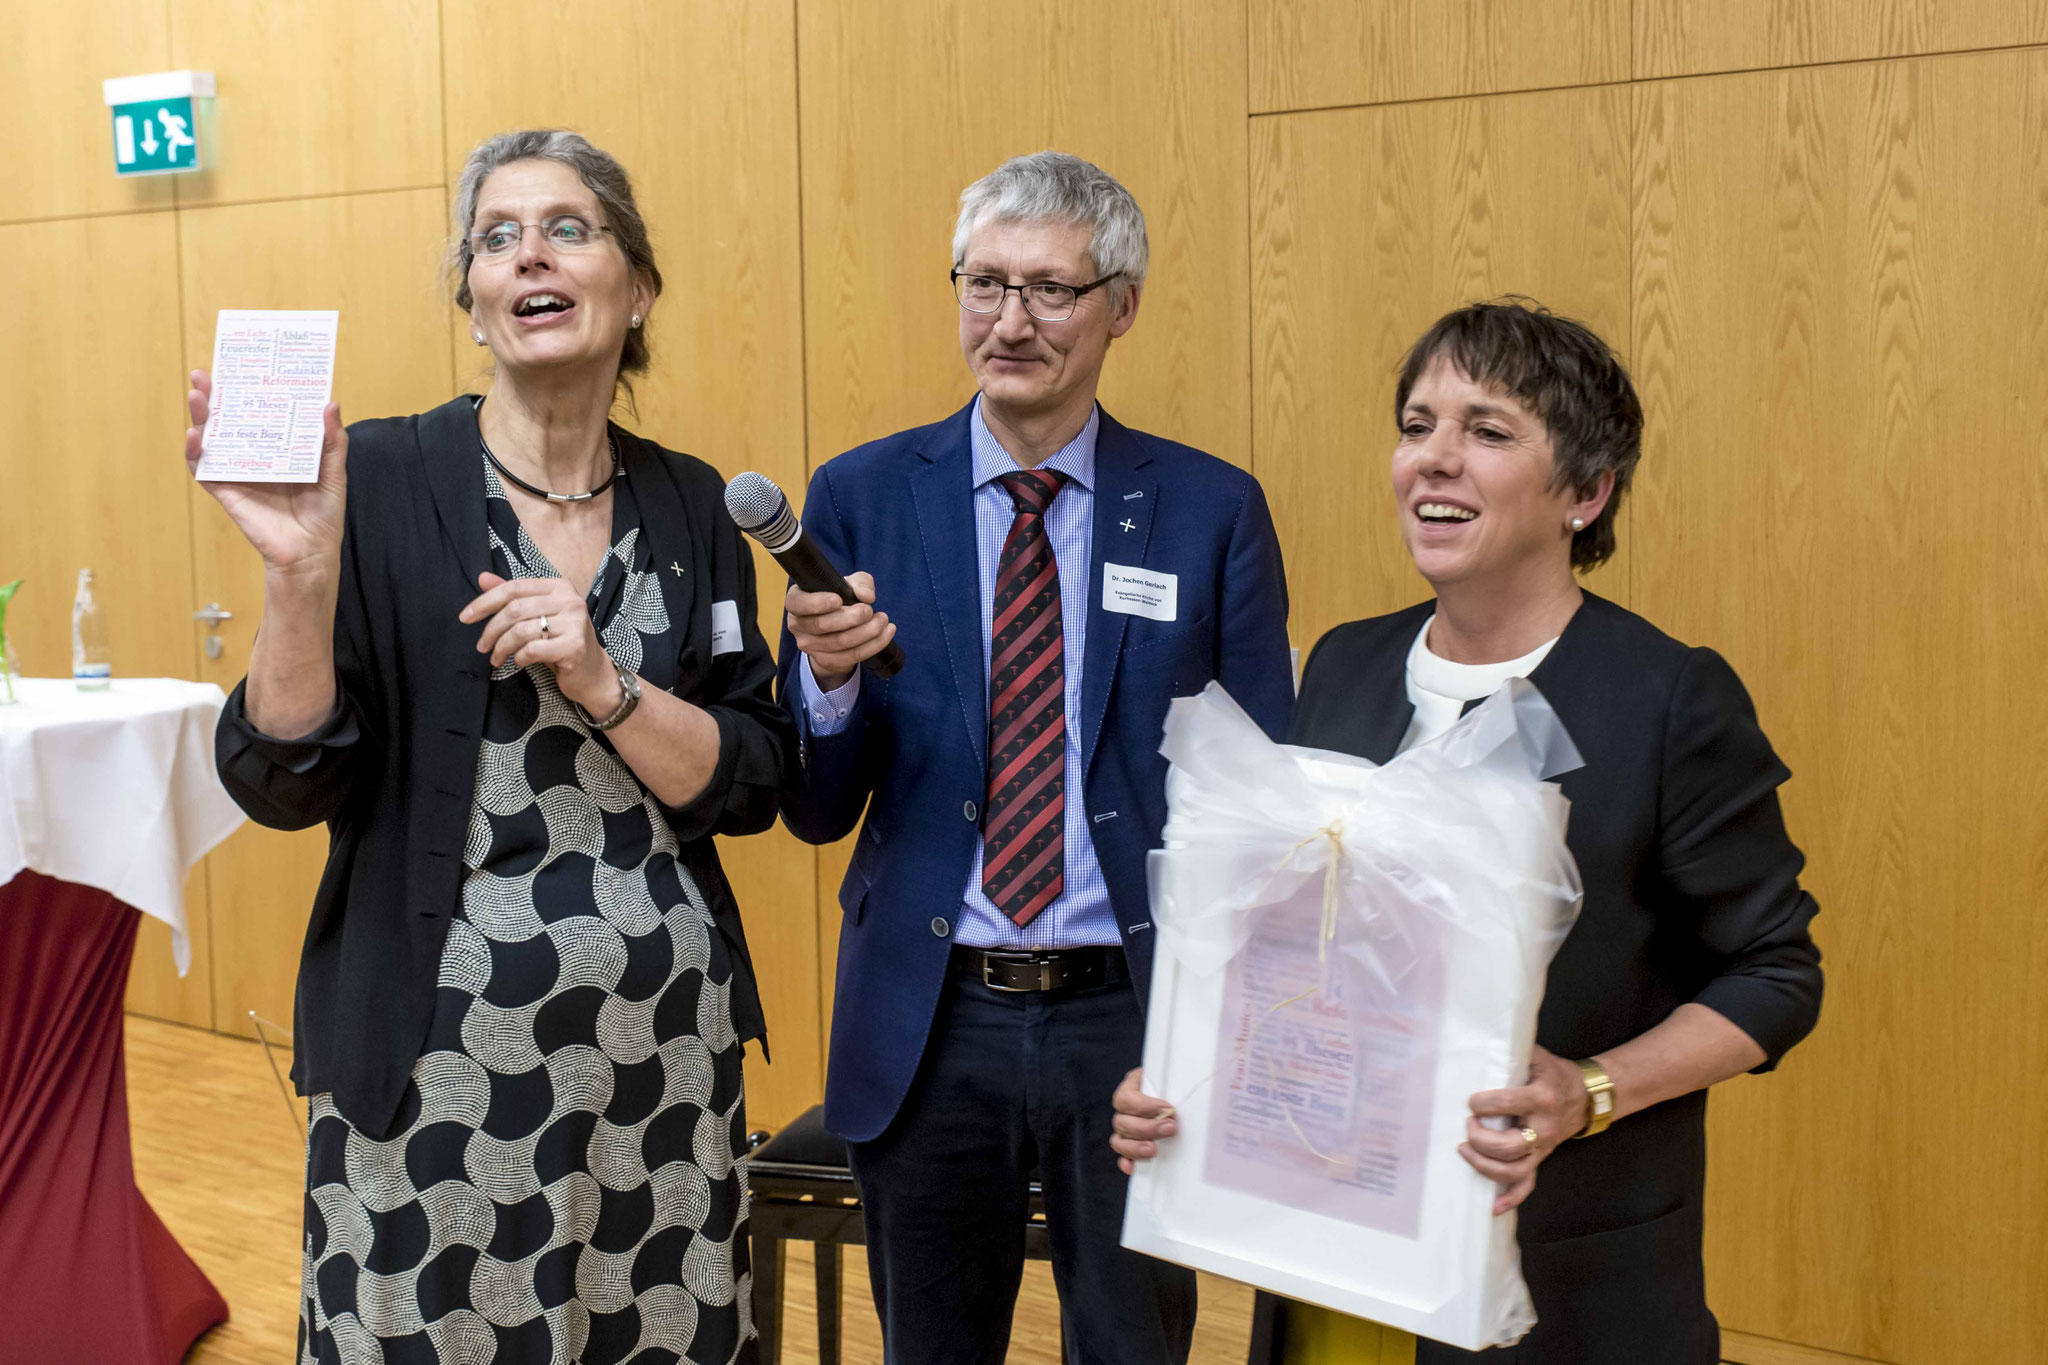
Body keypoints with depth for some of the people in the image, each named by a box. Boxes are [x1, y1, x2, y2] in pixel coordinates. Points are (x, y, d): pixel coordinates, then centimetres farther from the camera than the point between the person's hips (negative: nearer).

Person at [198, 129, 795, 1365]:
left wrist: (601, 684, -15)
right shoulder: (381, 476, -5)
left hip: (667, 1042, 3)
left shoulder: (691, 506, 5)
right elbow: (284, 784, -8)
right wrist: (300, 567, -22)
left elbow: (749, 786, 1)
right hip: (436, 1050, -3)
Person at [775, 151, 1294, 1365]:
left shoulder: (1212, 511, -2)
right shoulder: (861, 498, 0)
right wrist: (830, 675, -19)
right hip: (926, 1026, 1)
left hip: (1133, 1017, -1)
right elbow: (818, 813, 2)